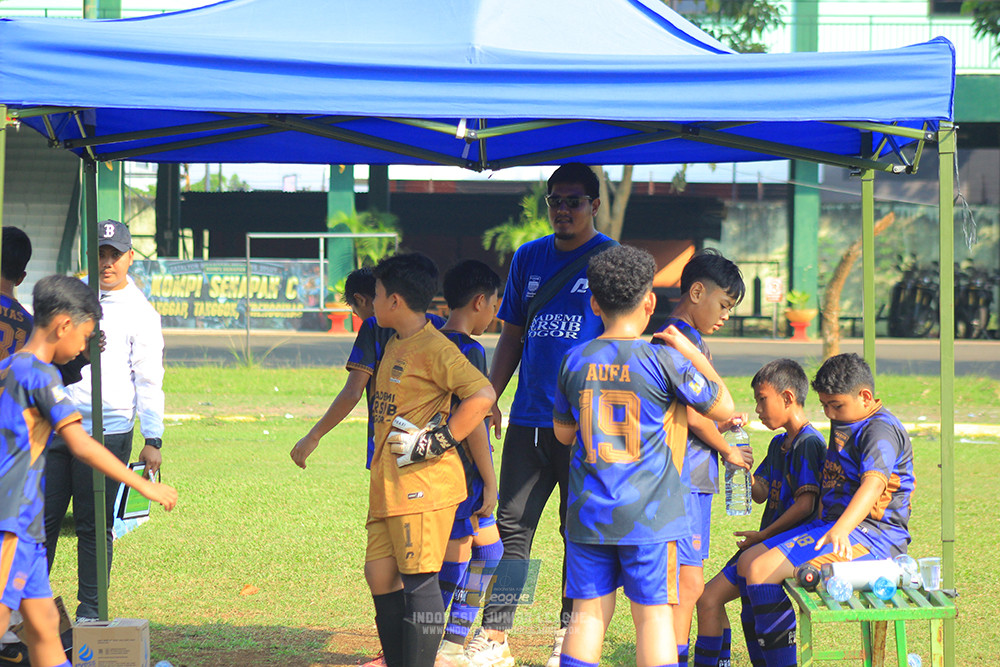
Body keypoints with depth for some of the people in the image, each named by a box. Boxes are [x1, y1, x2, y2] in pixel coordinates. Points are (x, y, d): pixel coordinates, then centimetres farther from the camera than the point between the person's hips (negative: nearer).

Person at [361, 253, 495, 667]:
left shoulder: (434, 348, -13)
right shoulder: (395, 346, 17)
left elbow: (482, 396, -20)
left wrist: (435, 442, -19)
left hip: (423, 485, -10)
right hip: (388, 484, 10)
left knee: (418, 578, -7)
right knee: (379, 572, 10)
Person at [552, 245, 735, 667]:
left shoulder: (576, 361, 3)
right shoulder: (664, 362, -10)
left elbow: (563, 432, 16)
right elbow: (723, 408, 1)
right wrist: (690, 351, 9)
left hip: (587, 513, 4)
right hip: (648, 516, -3)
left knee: (588, 613, 8)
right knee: (653, 615, 2)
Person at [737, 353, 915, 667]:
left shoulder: (881, 430, -14)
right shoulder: (843, 423, 19)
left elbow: (873, 484, -32)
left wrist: (841, 529, -48)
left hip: (873, 535, -11)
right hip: (831, 525, 11)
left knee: (762, 569, -23)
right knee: (747, 562, 9)